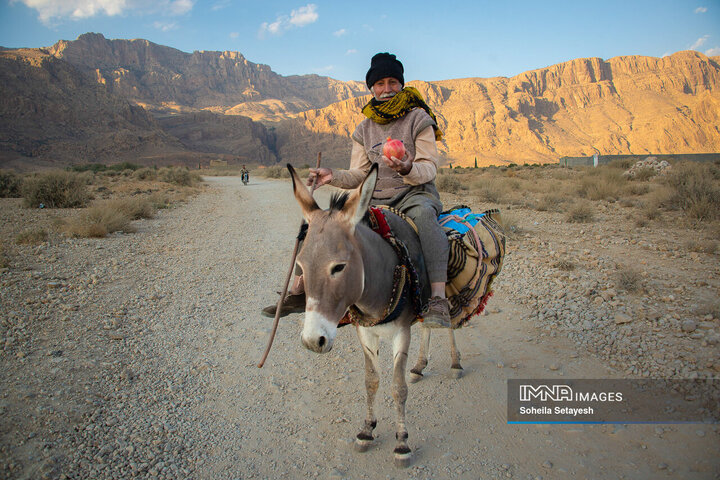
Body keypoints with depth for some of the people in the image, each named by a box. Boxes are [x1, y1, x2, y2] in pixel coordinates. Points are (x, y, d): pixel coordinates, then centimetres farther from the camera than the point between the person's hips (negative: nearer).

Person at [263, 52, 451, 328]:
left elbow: (429, 168, -9)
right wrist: (334, 176, -13)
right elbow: (359, 176, 8)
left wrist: (408, 169, -32)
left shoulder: (418, 119, -1)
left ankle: (438, 299, -49)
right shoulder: (365, 130, 12)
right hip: (375, 200, 5)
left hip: (415, 193, -5)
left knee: (423, 212, -42)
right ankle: (298, 292, -1)